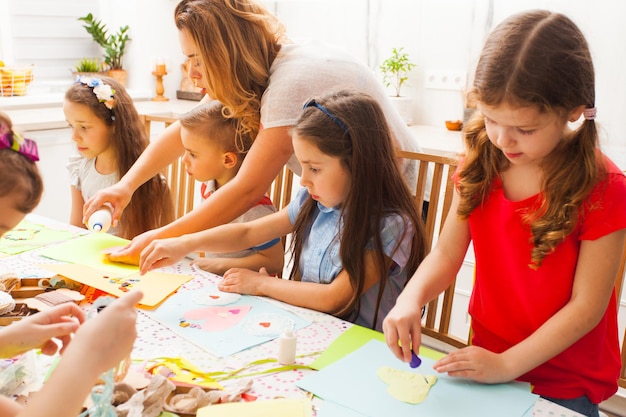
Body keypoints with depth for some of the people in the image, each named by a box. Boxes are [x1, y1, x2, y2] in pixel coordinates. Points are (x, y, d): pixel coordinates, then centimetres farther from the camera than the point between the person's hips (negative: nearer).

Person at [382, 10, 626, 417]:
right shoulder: (481, 163, -7)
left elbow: (586, 306, -18)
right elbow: (446, 253, -6)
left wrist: (507, 364, -22)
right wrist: (410, 300, -25)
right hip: (487, 361, 4)